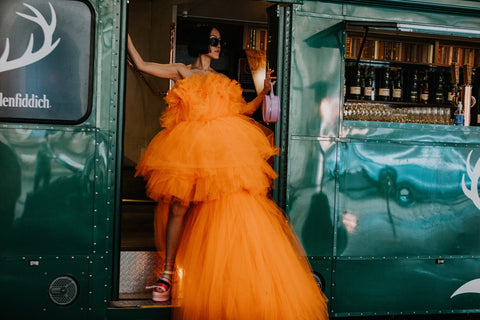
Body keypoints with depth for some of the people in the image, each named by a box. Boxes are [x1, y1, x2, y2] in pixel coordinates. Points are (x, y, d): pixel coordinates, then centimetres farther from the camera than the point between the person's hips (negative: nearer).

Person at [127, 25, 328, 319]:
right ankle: (169, 271, 2)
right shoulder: (181, 72, 17)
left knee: (234, 207, -9)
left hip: (224, 149, 1)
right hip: (189, 149, -1)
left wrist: (264, 91, 8)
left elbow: (244, 110, 19)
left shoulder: (224, 82, 24)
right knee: (179, 206, -8)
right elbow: (142, 65, 14)